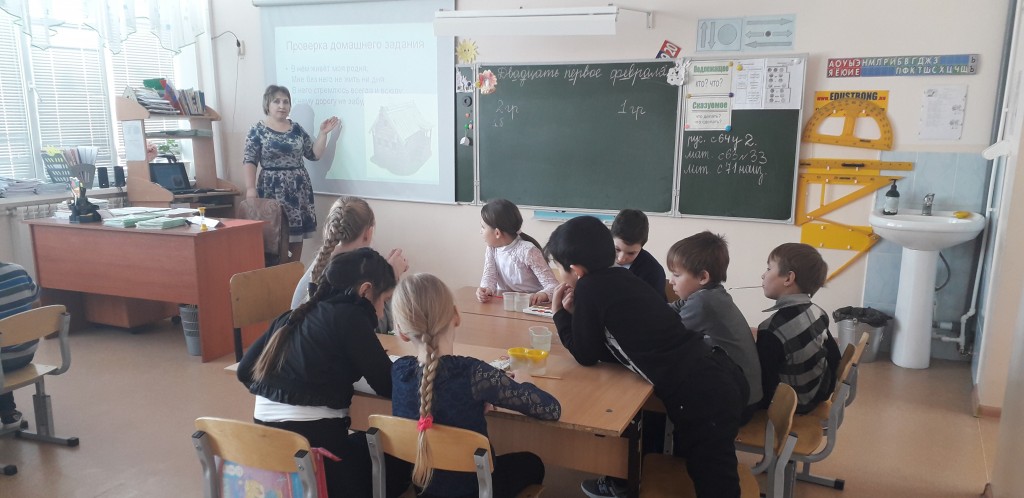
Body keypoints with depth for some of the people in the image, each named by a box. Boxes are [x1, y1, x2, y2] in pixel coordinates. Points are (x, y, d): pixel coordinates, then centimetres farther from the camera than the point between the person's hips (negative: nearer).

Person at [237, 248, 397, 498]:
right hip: (312, 438, -7)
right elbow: (387, 384, -8)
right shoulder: (349, 316, -8)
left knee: (365, 443, 26)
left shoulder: (295, 315, 14)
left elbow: (245, 370, 17)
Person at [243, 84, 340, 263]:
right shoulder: (257, 130, -1)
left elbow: (314, 154, 11)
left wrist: (323, 133, 1)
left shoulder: (297, 129, 11)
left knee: (297, 233, 6)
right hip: (273, 189, -4)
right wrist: (250, 188, -17)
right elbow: (249, 161, -7)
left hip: (299, 188, 4)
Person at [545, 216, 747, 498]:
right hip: (718, 377, 9)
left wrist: (560, 313, 10)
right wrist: (576, 311, 15)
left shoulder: (589, 287, -10)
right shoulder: (619, 279, 14)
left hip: (700, 394, -9)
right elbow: (609, 347, 22)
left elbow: (586, 355, -1)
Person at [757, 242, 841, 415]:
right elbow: (834, 357, 5)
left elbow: (763, 386, -27)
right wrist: (824, 391, 18)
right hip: (816, 396, 7)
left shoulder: (772, 330, -31)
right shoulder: (817, 313, -7)